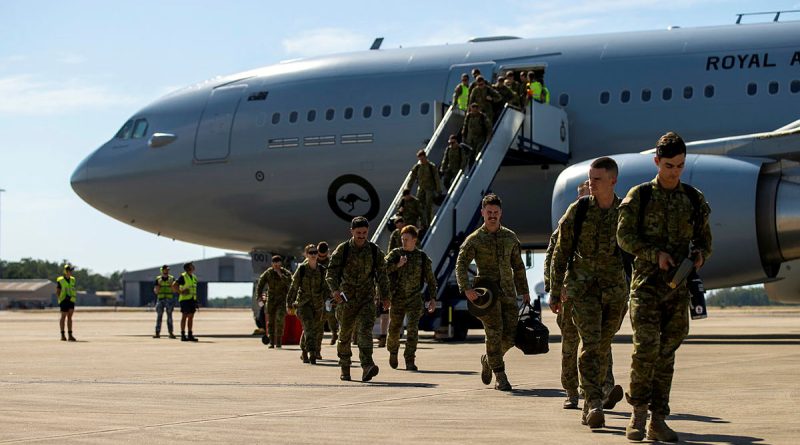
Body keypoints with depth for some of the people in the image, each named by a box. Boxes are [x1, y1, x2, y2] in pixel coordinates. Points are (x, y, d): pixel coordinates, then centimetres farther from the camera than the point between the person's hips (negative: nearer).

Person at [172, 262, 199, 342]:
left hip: (192, 299, 7)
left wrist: (196, 301, 16)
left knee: (191, 317, 6)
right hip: (185, 299, -7)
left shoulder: (194, 277, 15)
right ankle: (183, 336, -6)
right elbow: (174, 285, -18)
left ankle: (190, 335, 8)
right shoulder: (183, 277, -10)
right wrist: (181, 293, -17)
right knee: (184, 317, -7)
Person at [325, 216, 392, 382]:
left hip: (367, 299, 0)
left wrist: (385, 296, 14)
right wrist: (335, 289, -23)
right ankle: (344, 368, 26)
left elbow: (381, 274, 13)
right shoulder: (342, 250, -1)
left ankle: (367, 367, -29)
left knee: (365, 331, -18)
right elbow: (331, 272, -6)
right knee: (345, 334, 9)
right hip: (346, 299, 0)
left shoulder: (375, 250, 4)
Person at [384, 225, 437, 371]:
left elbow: (430, 279, 9)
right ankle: (393, 352, 37)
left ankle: (410, 361, -10)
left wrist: (433, 298, 3)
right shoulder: (395, 254, 1)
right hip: (397, 298, 1)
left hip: (415, 299, 0)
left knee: (413, 330, -12)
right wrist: (397, 265, -22)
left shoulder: (422, 257, 3)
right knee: (394, 330, 9)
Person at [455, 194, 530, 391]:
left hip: (508, 292, 4)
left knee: (510, 336, -1)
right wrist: (466, 288, -22)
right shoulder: (474, 239, 0)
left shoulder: (510, 237, 13)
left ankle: (488, 360, 27)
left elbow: (518, 266, 20)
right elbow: (461, 265, -7)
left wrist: (524, 291, 16)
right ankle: (500, 377, -9)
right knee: (494, 332, -14)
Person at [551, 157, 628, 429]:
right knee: (590, 343, -16)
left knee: (603, 347, 8)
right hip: (583, 285, -2)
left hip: (616, 288, 2)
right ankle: (595, 405, -22)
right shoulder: (578, 210, -3)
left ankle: (588, 408, 18)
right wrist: (558, 285, 3)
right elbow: (562, 249, 4)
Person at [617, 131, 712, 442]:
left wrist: (700, 255, -7)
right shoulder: (639, 196, 2)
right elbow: (625, 236, -3)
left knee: (667, 353, 5)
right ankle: (638, 413, -2)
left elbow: (704, 240, 16)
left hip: (678, 288, 3)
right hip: (646, 283, -3)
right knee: (646, 347, -15)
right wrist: (656, 254, -17)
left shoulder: (694, 200, 11)